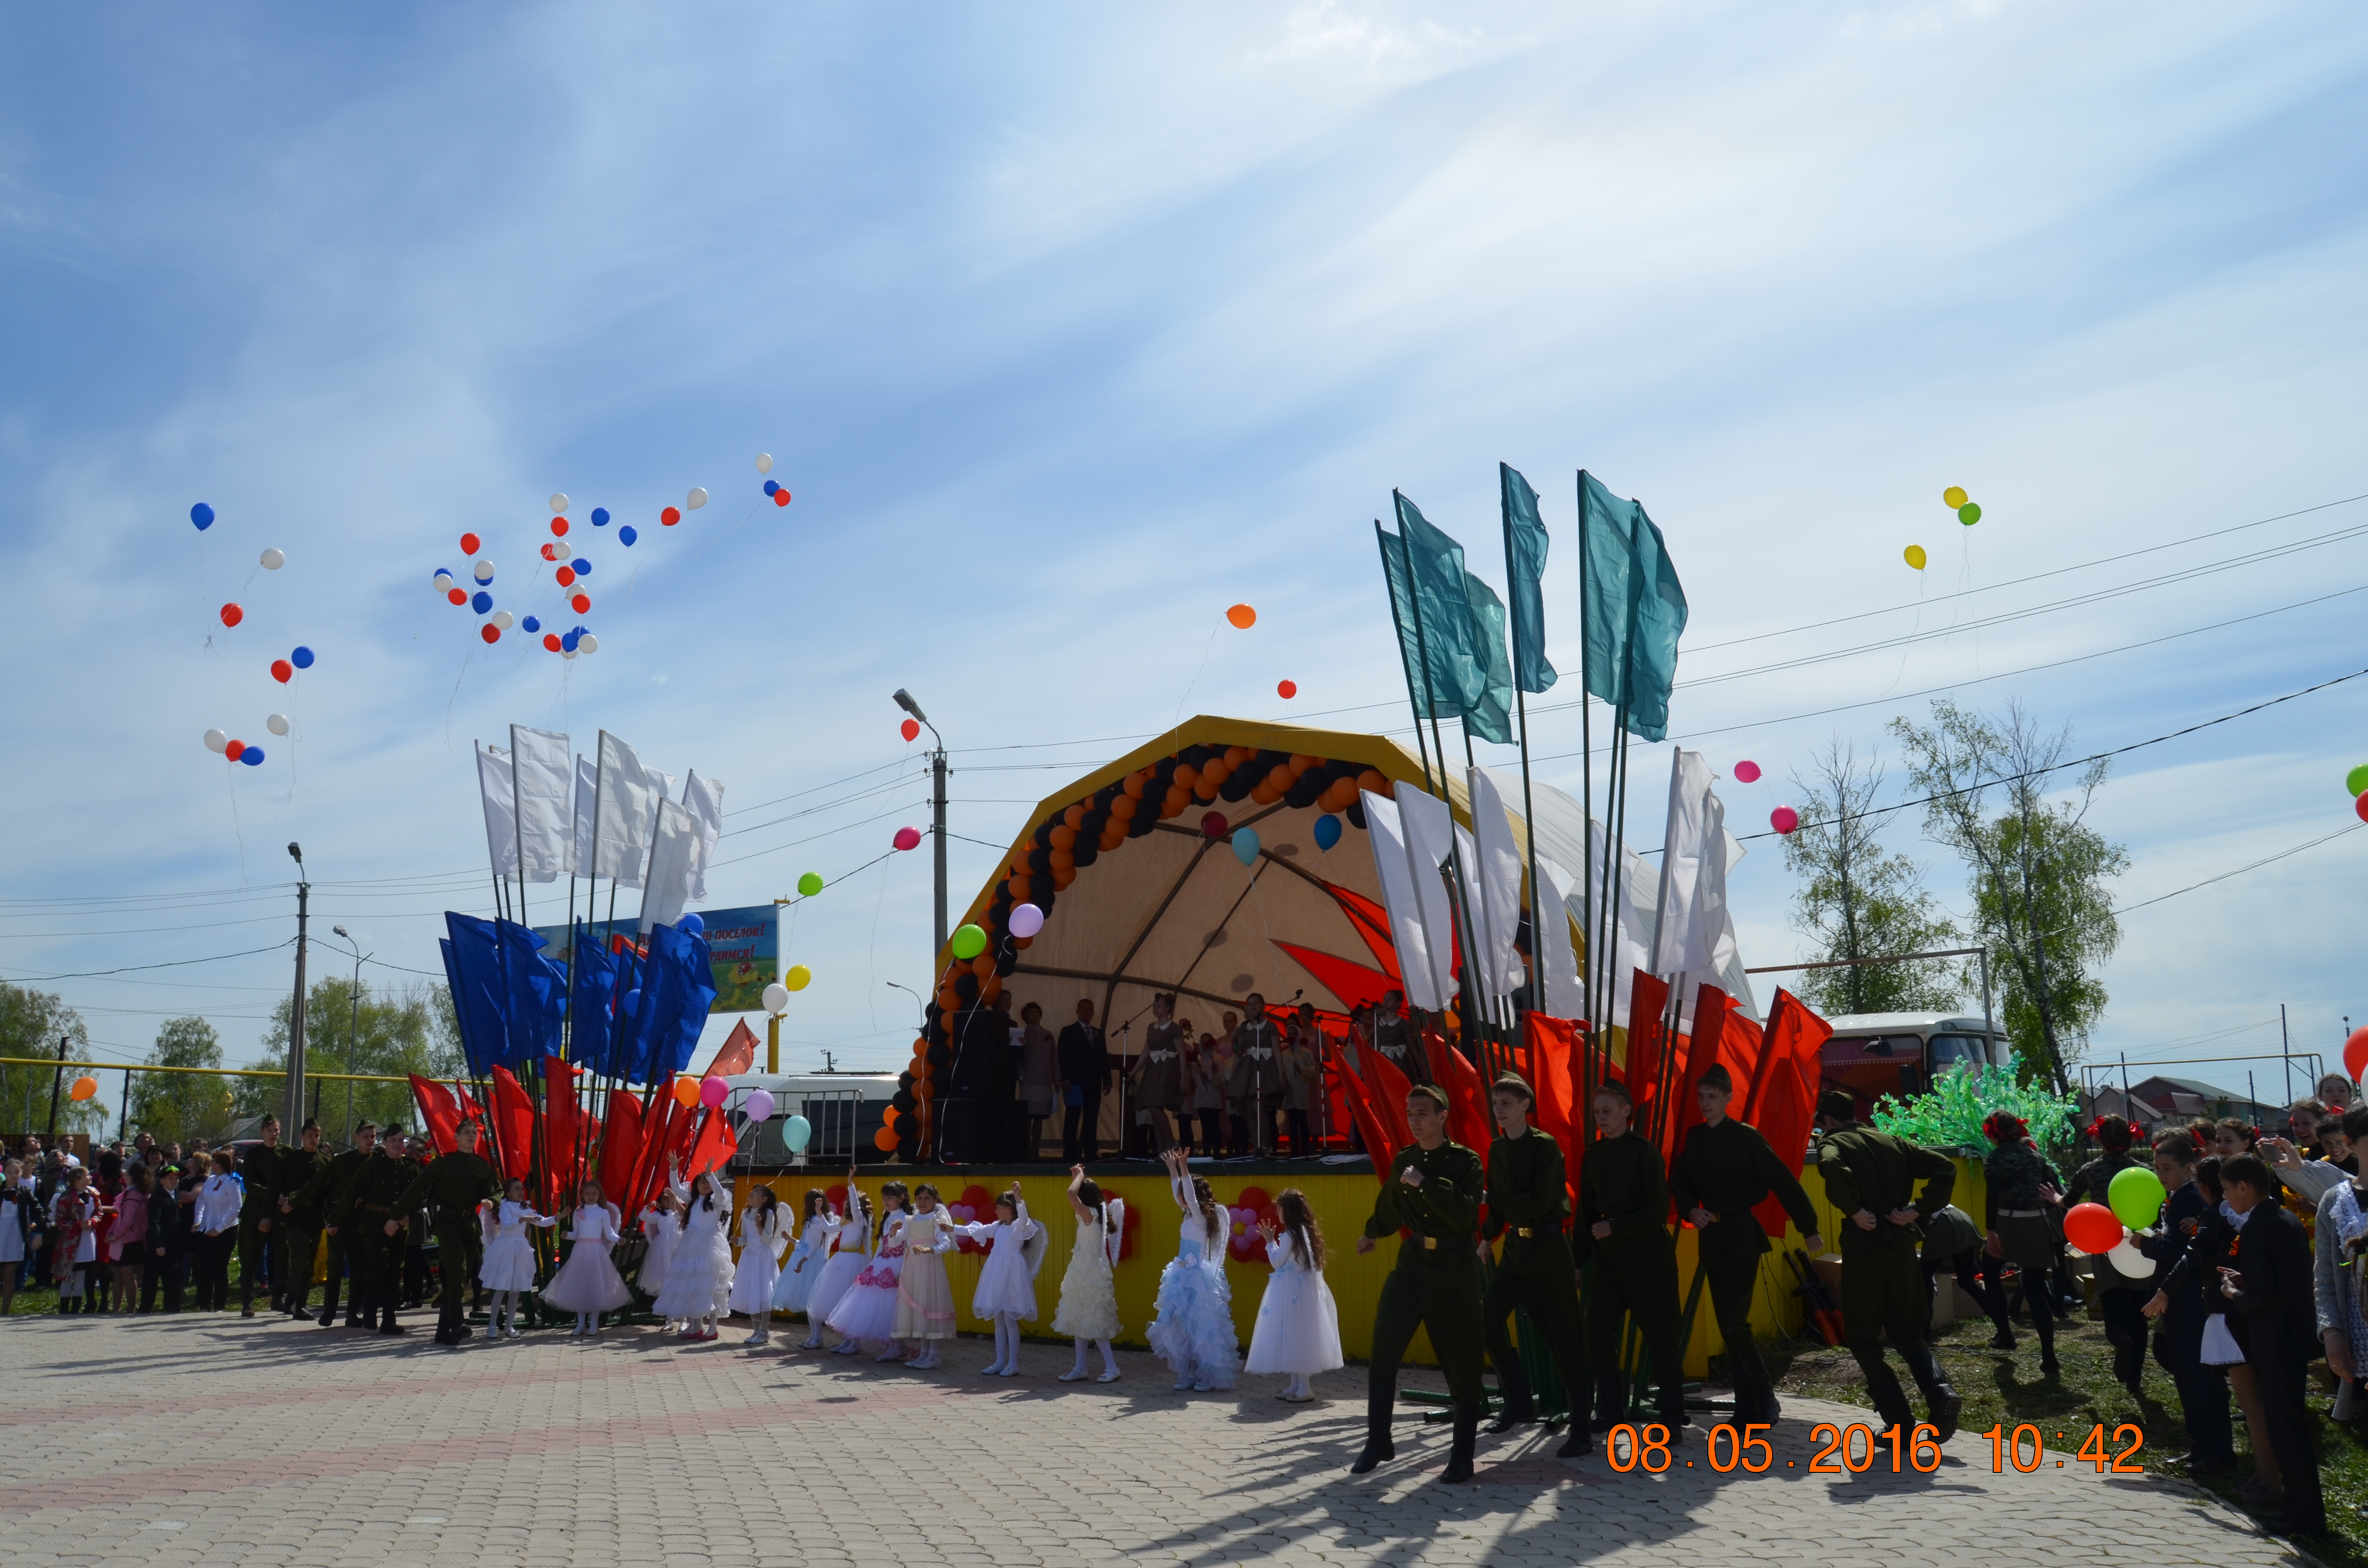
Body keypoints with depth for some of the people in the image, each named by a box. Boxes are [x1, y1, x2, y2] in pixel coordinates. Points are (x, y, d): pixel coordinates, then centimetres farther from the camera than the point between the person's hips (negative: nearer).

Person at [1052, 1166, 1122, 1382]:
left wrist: (1079, 1177, -15)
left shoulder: (1090, 1214, -18)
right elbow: (1074, 1197, 26)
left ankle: (1112, 1368, 1)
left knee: (1094, 1322, -4)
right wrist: (1078, 1177, 17)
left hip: (1090, 1275, -9)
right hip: (1082, 1273, 9)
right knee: (1079, 1322, 13)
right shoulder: (1090, 1216, 7)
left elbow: (1071, 1194, -31)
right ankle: (1080, 1368, 18)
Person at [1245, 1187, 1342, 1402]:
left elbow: (1277, 1262, -11)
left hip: (1292, 1292, -9)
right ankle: (1295, 1385, 16)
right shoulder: (1306, 1231, 10)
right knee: (1299, 1336, 12)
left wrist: (1270, 1241, -2)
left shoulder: (1289, 1234, -15)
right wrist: (1273, 1240, 16)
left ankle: (1304, 1388, -5)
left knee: (1293, 1336, -5)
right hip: (1305, 1290, 9)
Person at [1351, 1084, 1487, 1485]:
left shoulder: (1466, 1162, -8)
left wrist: (1425, 1183, -25)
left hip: (1455, 1271, -4)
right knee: (1383, 1355, -3)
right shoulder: (1402, 1161, 7)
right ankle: (1378, 1442, 11)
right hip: (1412, 1264, 4)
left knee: (1462, 1364, 3)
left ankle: (1462, 1455, 15)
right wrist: (1372, 1235, 42)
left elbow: (1464, 1215, -23)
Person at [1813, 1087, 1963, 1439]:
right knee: (1907, 1332, 18)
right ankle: (1941, 1393, -6)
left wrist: (1854, 1211, -16)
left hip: (1864, 1249, -5)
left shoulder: (1833, 1143, -2)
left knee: (1862, 1337, 9)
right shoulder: (1892, 1142, 14)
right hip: (1902, 1247, 5)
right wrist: (1920, 1210, 4)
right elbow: (1944, 1167, 8)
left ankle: (1900, 1422, 6)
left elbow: (1833, 1167, -27)